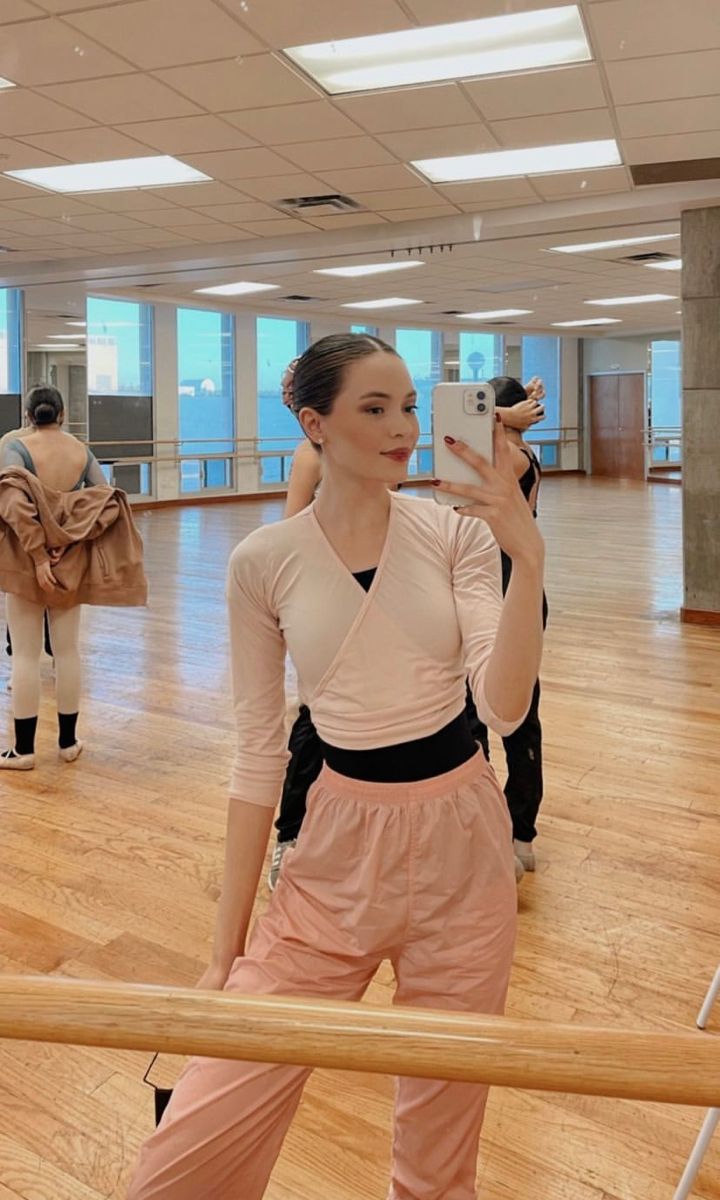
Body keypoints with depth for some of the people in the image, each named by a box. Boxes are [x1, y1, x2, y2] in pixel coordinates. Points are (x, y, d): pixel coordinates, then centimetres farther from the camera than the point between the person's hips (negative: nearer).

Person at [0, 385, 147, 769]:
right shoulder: (82, 452, 2)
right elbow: (108, 503, -6)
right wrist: (70, 542, -11)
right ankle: (68, 741, 20)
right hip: (70, 563, 3)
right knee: (67, 651, 11)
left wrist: (37, 557, -20)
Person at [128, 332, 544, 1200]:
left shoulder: (457, 531, -4)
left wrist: (528, 557, -25)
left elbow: (505, 708, -13)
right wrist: (228, 943, 0)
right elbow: (258, 753, -2)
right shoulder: (264, 561, -6)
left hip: (462, 836, 1)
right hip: (340, 845, 0)